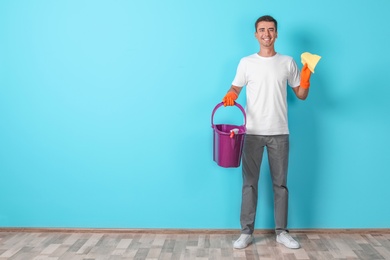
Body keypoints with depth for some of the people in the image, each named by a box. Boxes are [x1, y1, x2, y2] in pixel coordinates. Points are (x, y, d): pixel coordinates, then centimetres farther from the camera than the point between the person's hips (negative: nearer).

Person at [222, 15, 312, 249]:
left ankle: (282, 232, 19)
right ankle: (247, 232, 12)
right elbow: (235, 88, 8)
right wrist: (230, 96, -14)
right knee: (250, 183, 3)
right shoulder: (246, 62, 4)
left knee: (280, 183, 7)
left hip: (279, 133, 1)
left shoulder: (288, 62, 6)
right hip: (253, 133, -1)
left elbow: (301, 95, 9)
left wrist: (306, 78, -10)